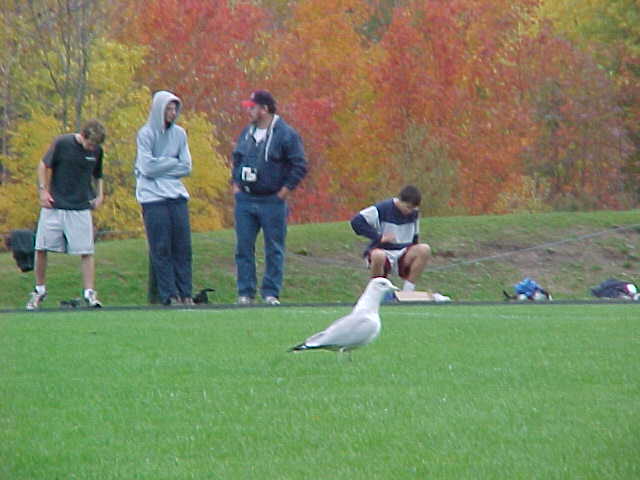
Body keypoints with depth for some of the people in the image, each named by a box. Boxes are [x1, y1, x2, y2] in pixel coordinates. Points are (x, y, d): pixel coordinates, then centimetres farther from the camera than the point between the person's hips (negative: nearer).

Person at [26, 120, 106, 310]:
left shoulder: (97, 151, 2)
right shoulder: (62, 143, -9)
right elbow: (44, 166, 2)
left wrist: (99, 195, 3)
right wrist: (43, 190, -7)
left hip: (81, 208, 2)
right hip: (54, 206, -2)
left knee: (86, 252, -6)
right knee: (41, 248, 0)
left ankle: (89, 293, -3)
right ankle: (40, 290, 15)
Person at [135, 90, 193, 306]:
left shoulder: (179, 133, 12)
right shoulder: (146, 134, -2)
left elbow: (186, 167, 7)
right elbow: (147, 167, -10)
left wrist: (161, 165, -2)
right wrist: (173, 162, -1)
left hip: (177, 196, 4)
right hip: (153, 197, -4)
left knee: (182, 246, 1)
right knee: (161, 248, -3)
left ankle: (185, 294, 4)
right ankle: (169, 295, -2)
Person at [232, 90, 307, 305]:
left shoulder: (286, 134, -7)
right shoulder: (247, 132, 11)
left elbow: (300, 166, -8)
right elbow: (236, 159, 24)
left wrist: (283, 192, -10)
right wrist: (235, 184, 11)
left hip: (272, 201, -5)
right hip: (245, 199, 5)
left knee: (274, 249, 1)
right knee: (244, 247, 4)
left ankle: (271, 293, 6)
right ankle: (245, 293, 9)